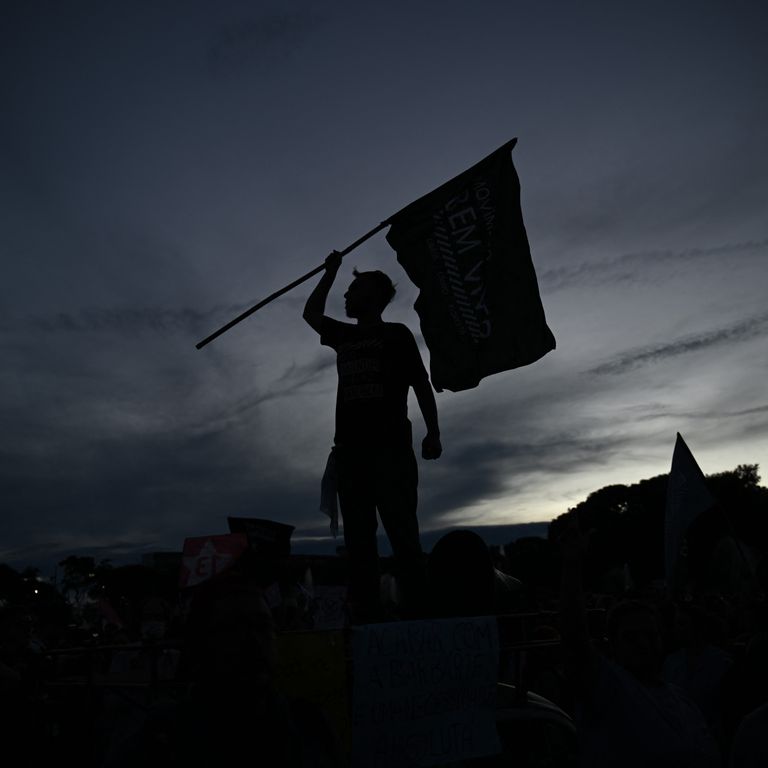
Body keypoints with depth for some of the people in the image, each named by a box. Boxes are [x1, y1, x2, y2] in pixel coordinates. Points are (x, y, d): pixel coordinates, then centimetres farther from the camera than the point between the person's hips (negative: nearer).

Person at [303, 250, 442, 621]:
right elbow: (311, 313, 34)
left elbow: (421, 384, 2)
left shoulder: (397, 334, 8)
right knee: (358, 539, 2)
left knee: (402, 534, -8)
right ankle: (364, 617, 4)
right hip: (350, 449, 5)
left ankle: (416, 612, -6)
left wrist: (432, 433, -7)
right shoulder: (344, 336, 22)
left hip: (390, 448, -5)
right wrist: (331, 271, 32)